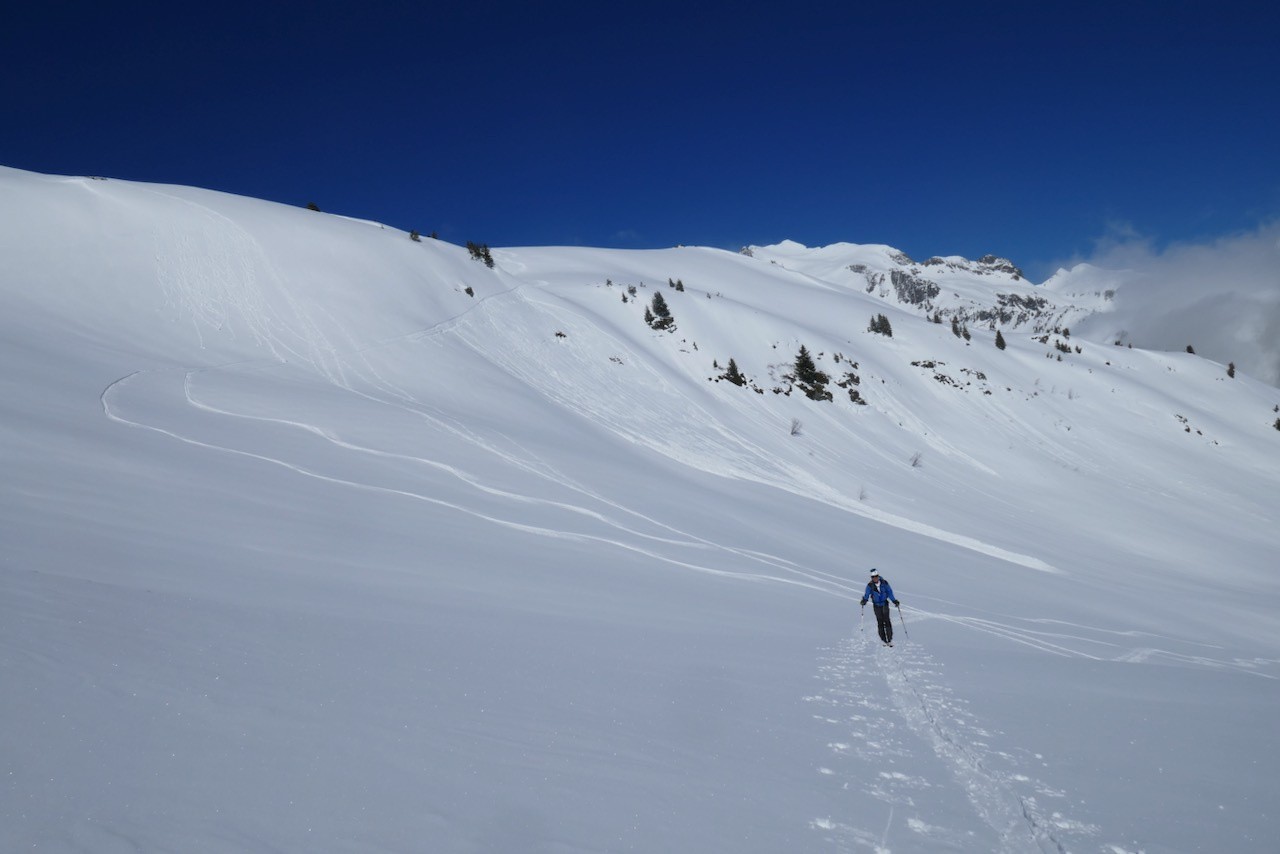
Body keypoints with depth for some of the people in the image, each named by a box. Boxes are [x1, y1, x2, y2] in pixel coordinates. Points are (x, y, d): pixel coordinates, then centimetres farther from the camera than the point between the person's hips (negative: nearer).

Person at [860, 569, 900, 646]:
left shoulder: (884, 583, -5)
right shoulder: (870, 585, -6)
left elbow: (889, 592, 3)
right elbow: (867, 594, -6)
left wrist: (894, 600, -5)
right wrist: (864, 600, -25)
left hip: (884, 604, 0)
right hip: (876, 605, 0)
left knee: (887, 621, -9)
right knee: (880, 622, -2)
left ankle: (890, 640, -7)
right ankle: (884, 640, 5)